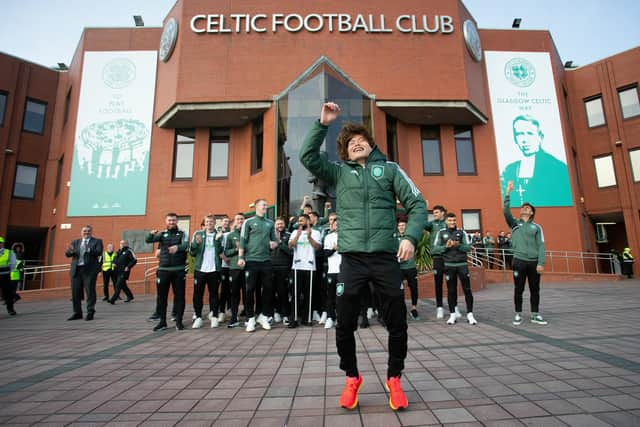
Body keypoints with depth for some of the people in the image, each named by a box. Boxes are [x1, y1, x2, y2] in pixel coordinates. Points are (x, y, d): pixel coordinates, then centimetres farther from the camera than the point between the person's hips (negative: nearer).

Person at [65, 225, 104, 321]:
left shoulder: (97, 241, 6)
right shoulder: (75, 242, 17)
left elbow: (99, 252, -9)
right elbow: (67, 254, 8)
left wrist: (88, 250, -26)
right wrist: (70, 251, -15)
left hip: (89, 270, -4)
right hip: (76, 270, 4)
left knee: (90, 291, -4)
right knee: (75, 292, 6)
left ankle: (90, 313, 2)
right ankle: (77, 313, 17)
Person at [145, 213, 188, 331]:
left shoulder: (182, 234, 4)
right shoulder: (162, 234, 10)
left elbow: (186, 245, -15)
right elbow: (148, 240, -4)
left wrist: (177, 247, -38)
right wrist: (151, 233, -27)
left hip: (179, 270, -2)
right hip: (163, 269, 2)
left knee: (179, 296, 3)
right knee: (162, 296, 8)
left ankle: (179, 321, 14)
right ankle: (162, 321, 21)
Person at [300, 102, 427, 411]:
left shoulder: (389, 168, 10)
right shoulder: (338, 172, 13)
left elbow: (417, 204, 4)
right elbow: (307, 156, 2)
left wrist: (411, 237, -11)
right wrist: (323, 123, -3)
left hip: (386, 258, 0)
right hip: (352, 260, 1)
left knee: (397, 324, 6)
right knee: (345, 326, 5)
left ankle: (394, 378, 32)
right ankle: (352, 378, 31)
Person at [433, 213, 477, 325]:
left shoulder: (462, 232, 4)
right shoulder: (441, 233, 3)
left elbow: (468, 247, -3)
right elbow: (436, 248, -1)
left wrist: (458, 245, -20)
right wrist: (446, 246, -18)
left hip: (462, 264, 0)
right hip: (449, 265, 0)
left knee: (467, 289, 1)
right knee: (451, 291, 6)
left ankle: (470, 315, 10)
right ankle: (453, 314, 16)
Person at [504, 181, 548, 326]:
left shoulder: (536, 227, 9)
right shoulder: (514, 223, 8)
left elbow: (541, 245, 2)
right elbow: (506, 211, -10)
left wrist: (541, 263, -9)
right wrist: (508, 193, -16)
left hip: (534, 262, 1)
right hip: (519, 261, -1)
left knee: (535, 289, 8)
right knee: (518, 290, 4)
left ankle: (535, 315, 20)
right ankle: (518, 314, 13)